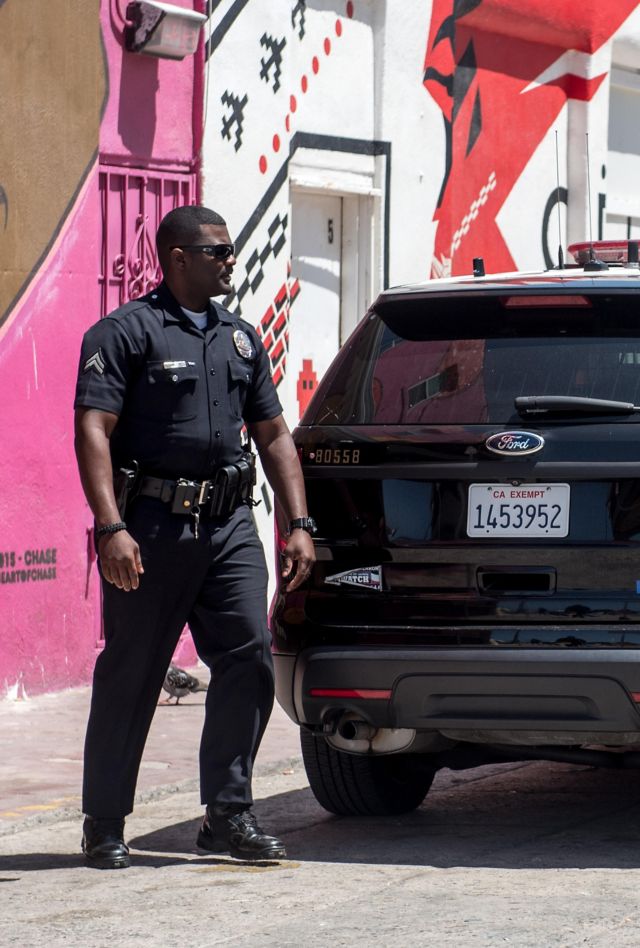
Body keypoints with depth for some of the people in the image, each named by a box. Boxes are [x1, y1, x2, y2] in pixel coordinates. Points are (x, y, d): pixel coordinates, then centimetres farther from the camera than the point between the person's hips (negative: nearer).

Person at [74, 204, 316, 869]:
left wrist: (299, 525, 12)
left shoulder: (242, 339, 18)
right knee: (130, 672, 1)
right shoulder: (126, 333, -2)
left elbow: (273, 435, 21)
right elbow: (93, 429, -10)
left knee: (248, 658, -5)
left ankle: (228, 814, 3)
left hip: (229, 525, 5)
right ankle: (104, 824, 10)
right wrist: (111, 527, -21)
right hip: (152, 524, -5)